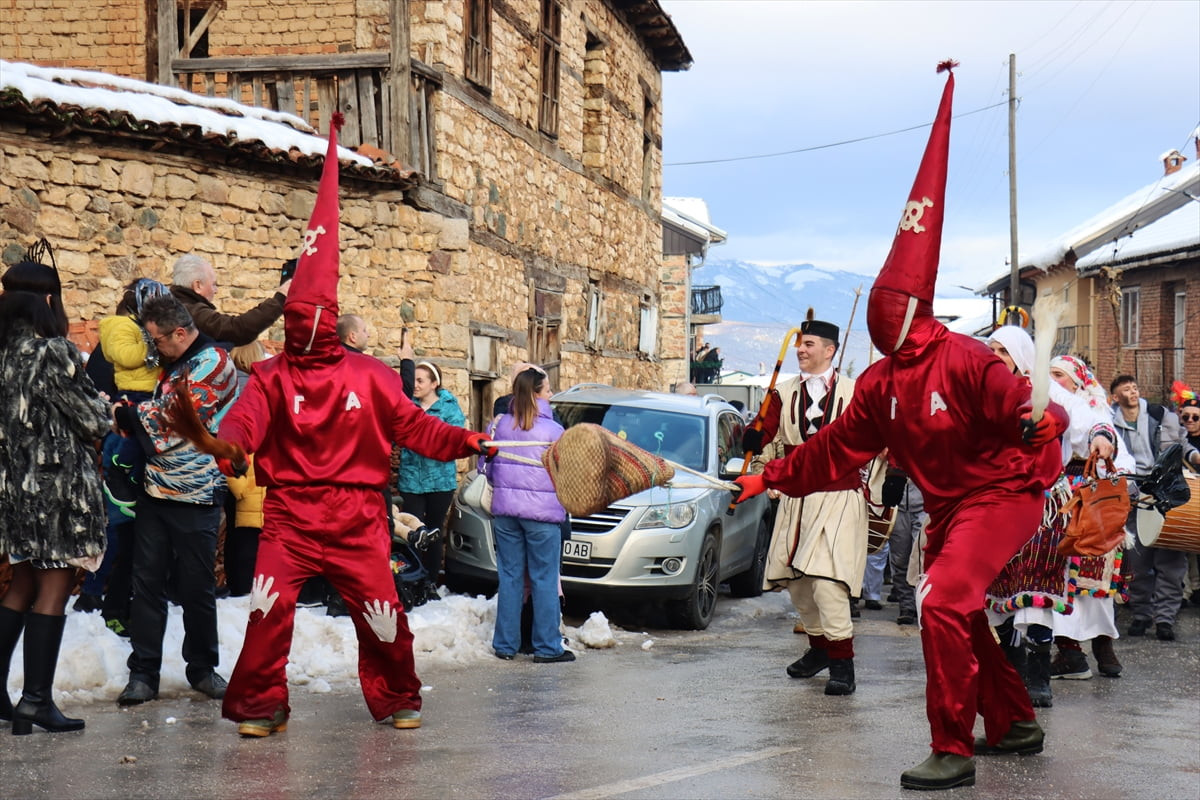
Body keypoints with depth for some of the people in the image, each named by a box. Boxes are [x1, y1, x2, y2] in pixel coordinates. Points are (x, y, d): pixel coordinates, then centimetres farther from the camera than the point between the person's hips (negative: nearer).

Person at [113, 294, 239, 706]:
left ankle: (202, 668, 18)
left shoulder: (212, 363, -11)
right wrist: (126, 415, 3)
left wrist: (124, 414, -3)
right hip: (155, 489, 7)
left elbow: (171, 419, -16)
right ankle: (143, 672, 8)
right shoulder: (174, 363, 16)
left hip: (194, 495, -7)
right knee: (146, 582, 3)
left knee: (197, 588, 3)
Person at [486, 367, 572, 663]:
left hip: (504, 510, 4)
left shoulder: (498, 425, 3)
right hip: (543, 512, -4)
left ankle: (505, 644, 13)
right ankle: (547, 647, 5)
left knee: (509, 576, 10)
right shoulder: (552, 430, -8)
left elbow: (487, 468, 10)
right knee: (544, 580, 2)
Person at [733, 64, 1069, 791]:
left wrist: (1038, 422, -55)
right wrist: (771, 478, 8)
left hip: (1001, 495, -9)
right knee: (958, 613, 18)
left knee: (943, 602, -23)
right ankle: (1015, 724, 39)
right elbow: (836, 450, 10)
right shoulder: (880, 385, 4)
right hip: (949, 506, 9)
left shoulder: (964, 361, -20)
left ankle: (954, 751, -17)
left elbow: (1016, 403, -32)